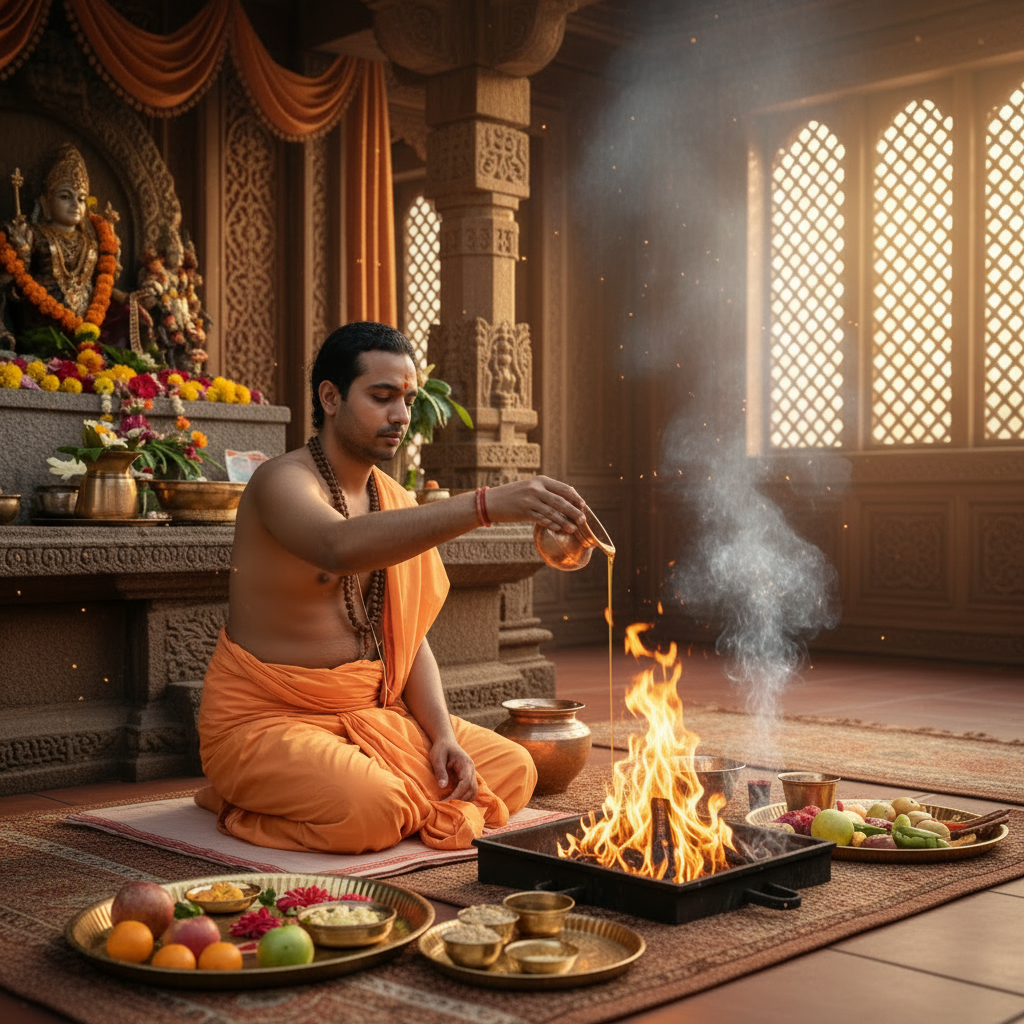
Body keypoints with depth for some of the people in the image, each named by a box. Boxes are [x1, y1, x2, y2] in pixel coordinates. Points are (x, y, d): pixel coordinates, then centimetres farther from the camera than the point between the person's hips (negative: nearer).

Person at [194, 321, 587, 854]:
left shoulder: (398, 503, 9)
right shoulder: (283, 481, -15)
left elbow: (409, 640, 12)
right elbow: (340, 547, -40)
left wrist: (443, 735, -5)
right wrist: (488, 504, -47)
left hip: (371, 714, 7)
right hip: (267, 721, -7)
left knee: (513, 770, -3)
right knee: (369, 811, -32)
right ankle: (242, 801, -3)